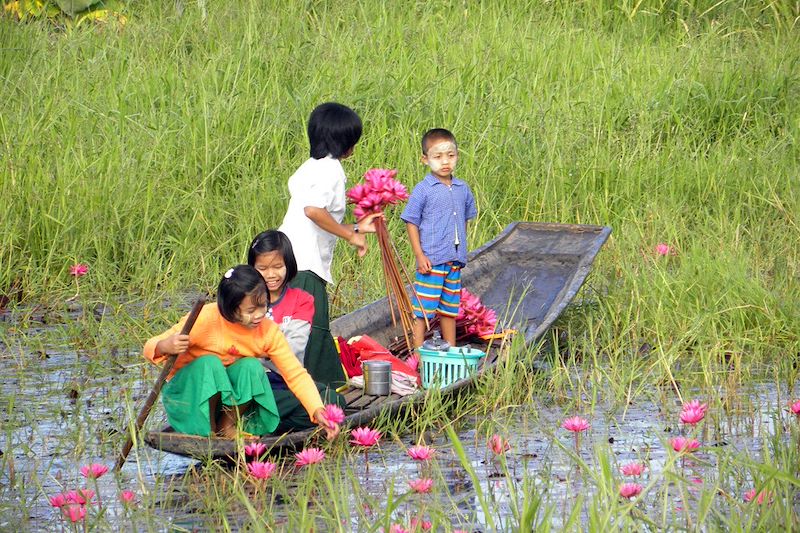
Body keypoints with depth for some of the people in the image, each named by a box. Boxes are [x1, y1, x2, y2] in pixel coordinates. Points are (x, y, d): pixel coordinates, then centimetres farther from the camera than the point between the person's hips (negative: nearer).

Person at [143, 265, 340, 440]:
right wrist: (165, 347, -46)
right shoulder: (205, 320, -25)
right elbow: (152, 348, -20)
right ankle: (208, 432, -17)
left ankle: (227, 427, -11)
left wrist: (318, 412, -28)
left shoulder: (269, 331, -14)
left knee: (252, 366, -26)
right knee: (209, 363, -33)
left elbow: (296, 374, -14)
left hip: (233, 401, 3)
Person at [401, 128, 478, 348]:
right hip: (431, 261, -5)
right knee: (423, 310, -4)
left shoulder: (463, 189, 7)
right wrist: (419, 255, -13)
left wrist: (461, 253, 16)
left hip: (455, 261, 5)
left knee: (450, 310, 15)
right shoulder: (423, 190, -9)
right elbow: (411, 223, -7)